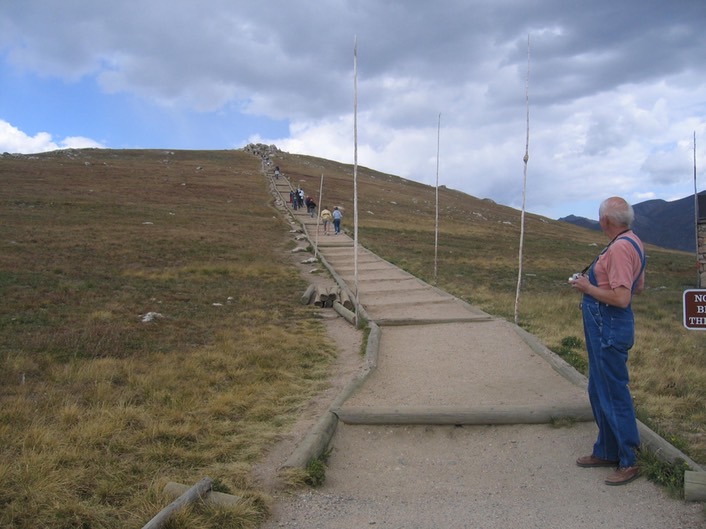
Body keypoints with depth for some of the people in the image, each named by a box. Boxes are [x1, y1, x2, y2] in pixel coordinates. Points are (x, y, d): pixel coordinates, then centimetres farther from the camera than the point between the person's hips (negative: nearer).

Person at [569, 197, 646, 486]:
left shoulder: (620, 248, -22)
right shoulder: (633, 242, 11)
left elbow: (621, 298, -27)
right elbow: (639, 286, 21)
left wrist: (588, 288, -14)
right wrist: (597, 279, 15)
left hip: (609, 329, -11)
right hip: (604, 328, 11)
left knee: (614, 394, -1)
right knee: (599, 392, 19)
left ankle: (629, 462, 11)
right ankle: (606, 451, 31)